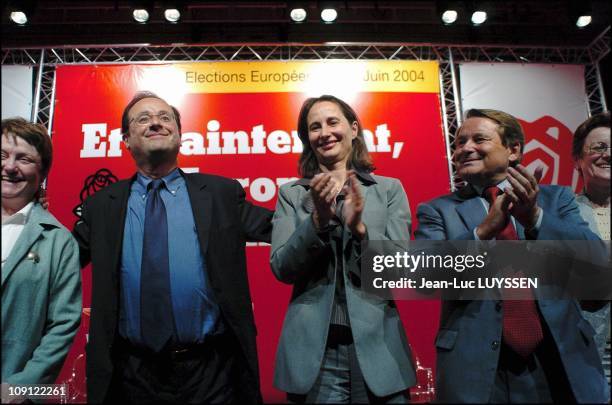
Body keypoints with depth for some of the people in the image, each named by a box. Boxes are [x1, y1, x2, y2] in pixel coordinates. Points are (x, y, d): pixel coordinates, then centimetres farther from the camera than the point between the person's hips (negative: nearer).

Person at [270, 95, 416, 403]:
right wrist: (318, 218, -19)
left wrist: (359, 227, -19)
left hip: (376, 346, 1)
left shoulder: (389, 189, 3)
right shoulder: (291, 194, 3)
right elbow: (282, 269, -5)